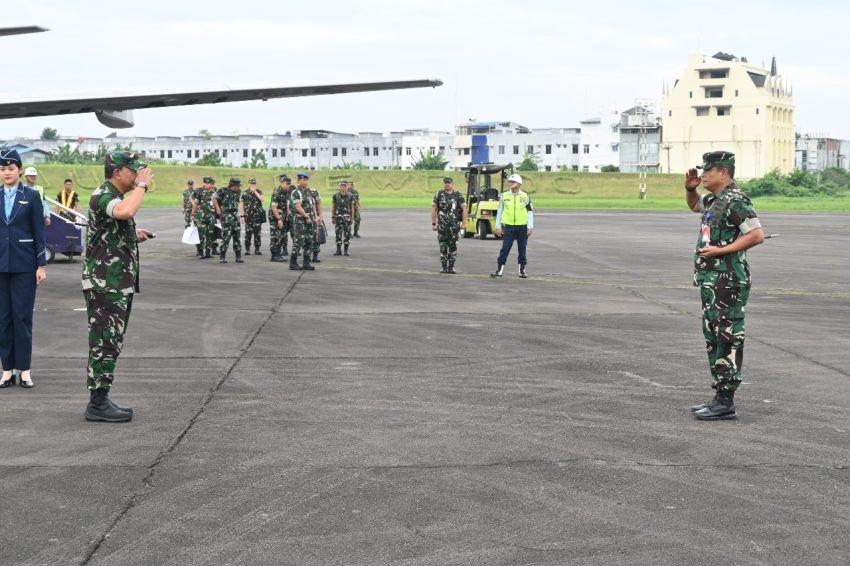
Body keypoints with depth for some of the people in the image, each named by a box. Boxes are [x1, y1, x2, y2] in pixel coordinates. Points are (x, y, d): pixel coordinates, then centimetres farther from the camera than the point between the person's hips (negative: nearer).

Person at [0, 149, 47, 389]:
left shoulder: (31, 196, 0)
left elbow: (39, 232, 0)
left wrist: (41, 265, -5)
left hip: (24, 265, -2)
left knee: (22, 316, -1)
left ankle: (24, 369, 5)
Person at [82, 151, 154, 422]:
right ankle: (97, 404, -3)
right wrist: (142, 185, -24)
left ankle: (100, 400, 18)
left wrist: (135, 236, 17)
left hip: (118, 284, 10)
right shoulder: (102, 195, -15)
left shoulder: (115, 196, 17)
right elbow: (125, 211, -39)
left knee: (110, 343, 12)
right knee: (105, 343, -7)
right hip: (105, 284, -10)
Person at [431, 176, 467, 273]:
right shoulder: (438, 195, 7)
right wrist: (433, 223, 1)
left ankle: (451, 267, 8)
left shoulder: (458, 196, 4)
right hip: (442, 225, 1)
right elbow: (434, 209, 7)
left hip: (454, 225, -1)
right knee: (443, 247, 1)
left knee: (453, 246, 1)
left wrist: (463, 223, -9)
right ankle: (444, 267, 8)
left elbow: (464, 209, 0)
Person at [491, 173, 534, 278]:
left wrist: (530, 227, -2)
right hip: (508, 226, 0)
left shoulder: (526, 196, 2)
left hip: (522, 226, 0)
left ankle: (522, 270, 17)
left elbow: (530, 212, 4)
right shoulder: (504, 196, 4)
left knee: (522, 249, 7)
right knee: (505, 248, -3)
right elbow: (499, 211, 8)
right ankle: (499, 270, -1)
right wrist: (498, 226, 5)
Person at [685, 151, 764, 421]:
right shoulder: (714, 199, 16)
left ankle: (726, 402, -5)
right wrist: (690, 188, 16)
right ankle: (721, 397, 20)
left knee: (727, 340, -8)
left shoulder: (736, 201, -14)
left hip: (727, 281, -11)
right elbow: (695, 205, 38)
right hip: (711, 280, 11)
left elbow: (757, 235, -22)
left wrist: (721, 250, -21)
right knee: (713, 339, 14)